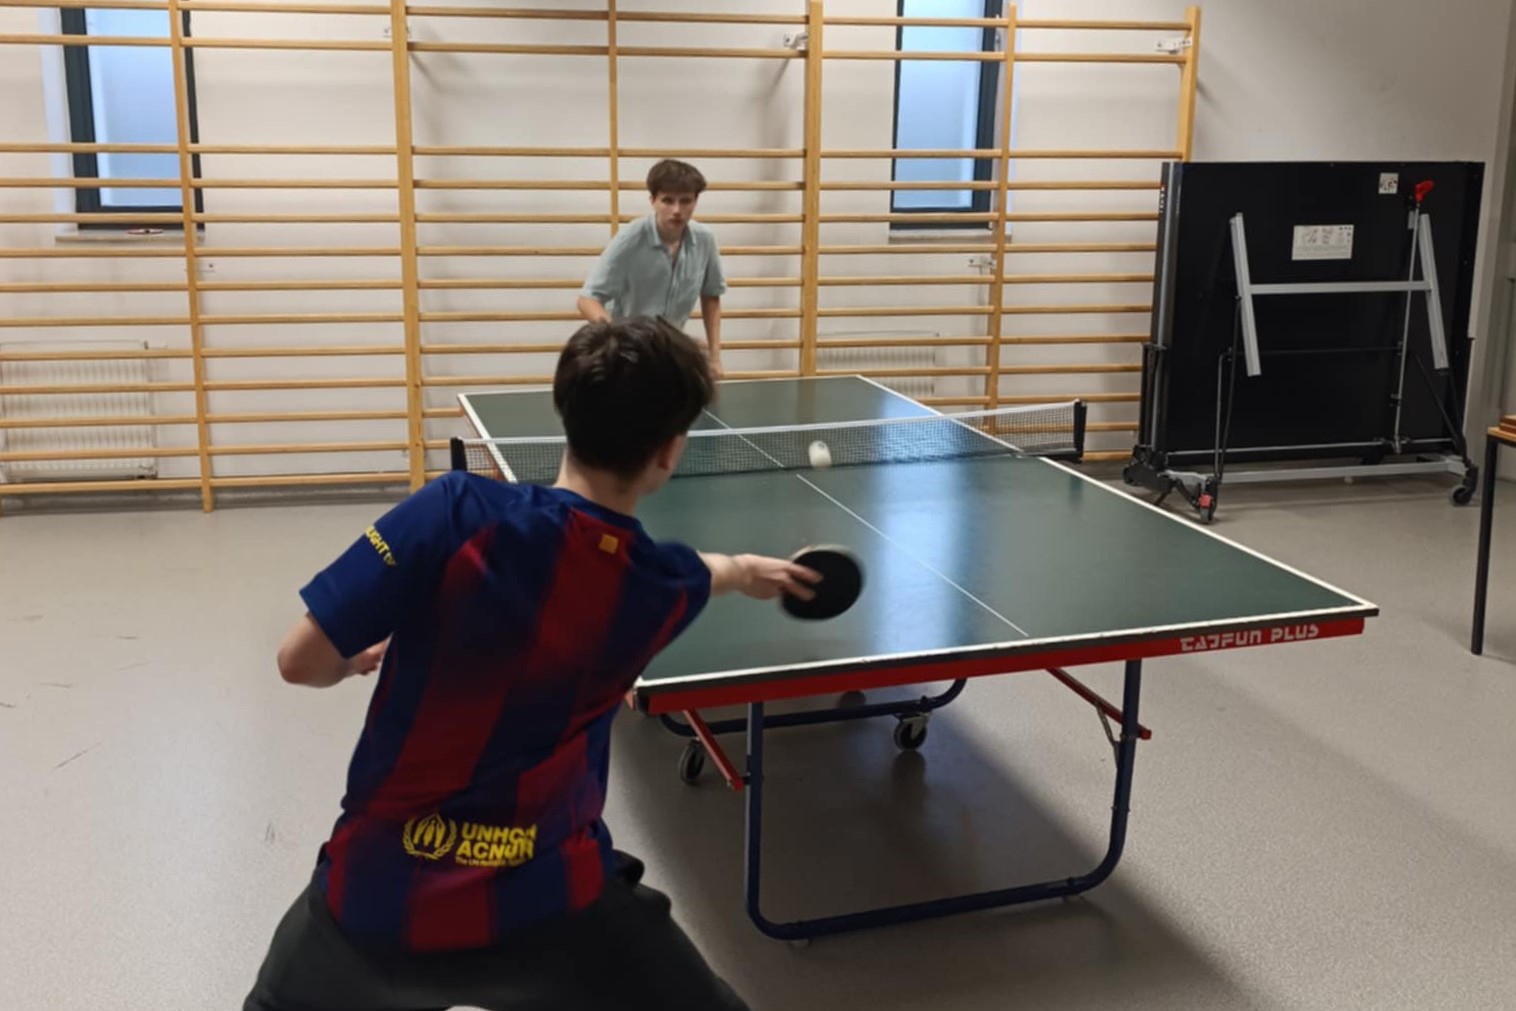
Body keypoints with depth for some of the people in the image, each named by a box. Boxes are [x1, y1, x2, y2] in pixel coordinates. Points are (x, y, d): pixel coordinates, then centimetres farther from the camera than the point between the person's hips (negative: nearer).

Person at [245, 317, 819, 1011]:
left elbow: (302, 662, -14)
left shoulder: (457, 511, -18)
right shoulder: (661, 588, -7)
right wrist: (745, 571, 43)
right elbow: (701, 572, 19)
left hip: (380, 880, 1)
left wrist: (360, 658, 9)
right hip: (539, 896, 0)